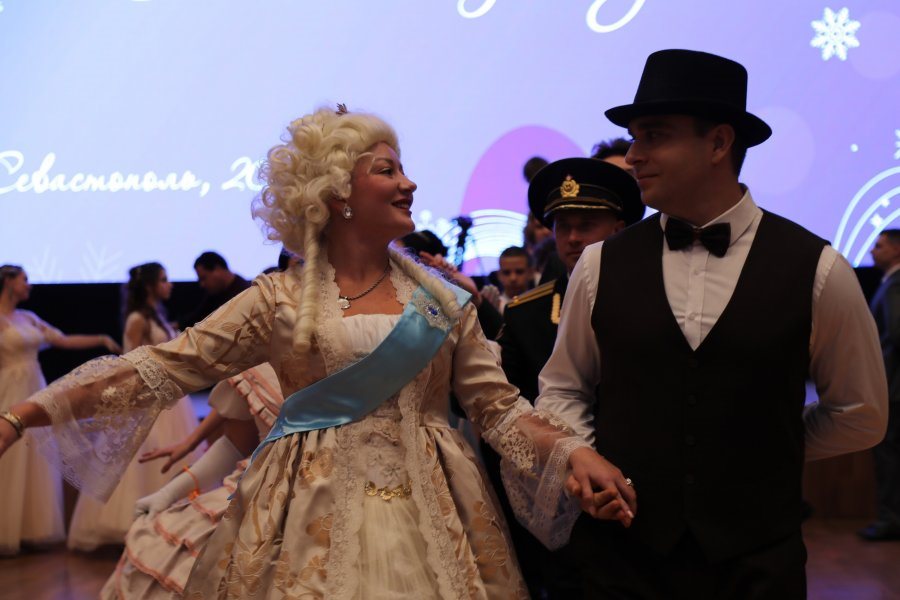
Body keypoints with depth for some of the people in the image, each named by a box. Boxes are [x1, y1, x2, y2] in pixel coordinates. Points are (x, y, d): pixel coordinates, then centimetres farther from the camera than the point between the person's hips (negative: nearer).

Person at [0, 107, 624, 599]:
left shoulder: (443, 299, 5)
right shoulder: (281, 300, -1)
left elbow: (498, 404, 5)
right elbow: (164, 368, -5)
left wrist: (572, 452, -14)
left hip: (427, 515, 2)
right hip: (312, 517, -2)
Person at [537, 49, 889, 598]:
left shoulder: (817, 271, -6)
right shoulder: (601, 266, -1)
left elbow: (860, 415, 6)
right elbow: (562, 388, 11)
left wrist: (765, 455, 4)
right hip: (622, 551, 2)